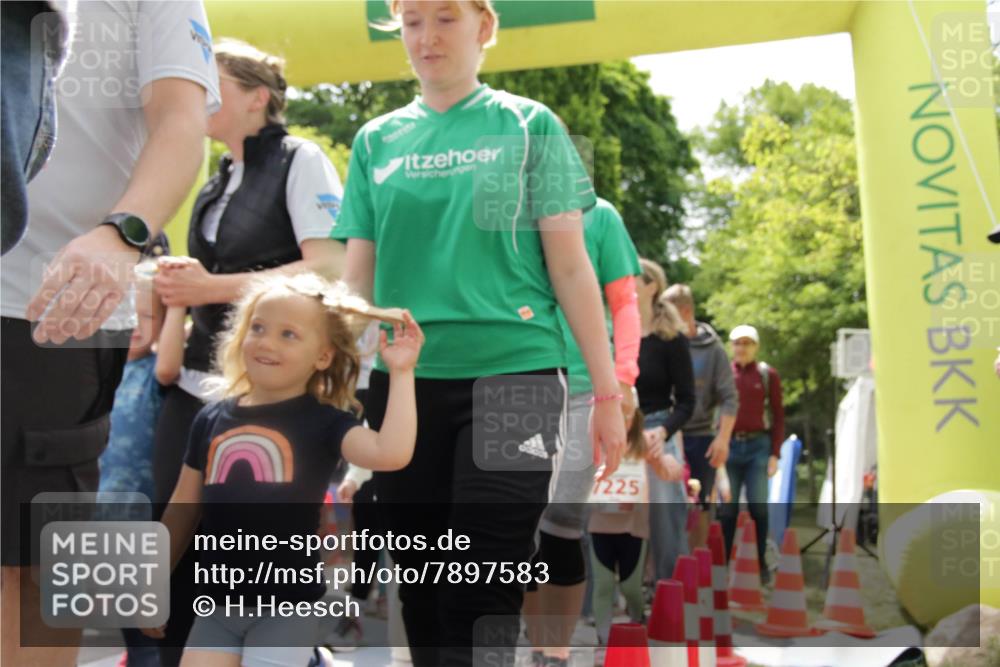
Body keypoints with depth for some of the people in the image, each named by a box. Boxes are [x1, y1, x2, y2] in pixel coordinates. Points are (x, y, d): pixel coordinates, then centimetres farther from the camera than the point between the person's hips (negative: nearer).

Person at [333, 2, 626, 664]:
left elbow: (570, 266, 1)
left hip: (512, 375, -3)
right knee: (423, 594, 10)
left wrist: (608, 391, -3)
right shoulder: (376, 140, 11)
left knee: (485, 597, -4)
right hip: (402, 381, 3)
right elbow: (357, 277, 11)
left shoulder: (529, 125, 4)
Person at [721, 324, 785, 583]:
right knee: (727, 508, 5)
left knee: (758, 507, 2)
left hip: (758, 446, -1)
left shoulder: (768, 374, 4)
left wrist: (775, 453, -2)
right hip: (729, 445, 1)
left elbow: (778, 415, 5)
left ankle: (760, 564, 13)